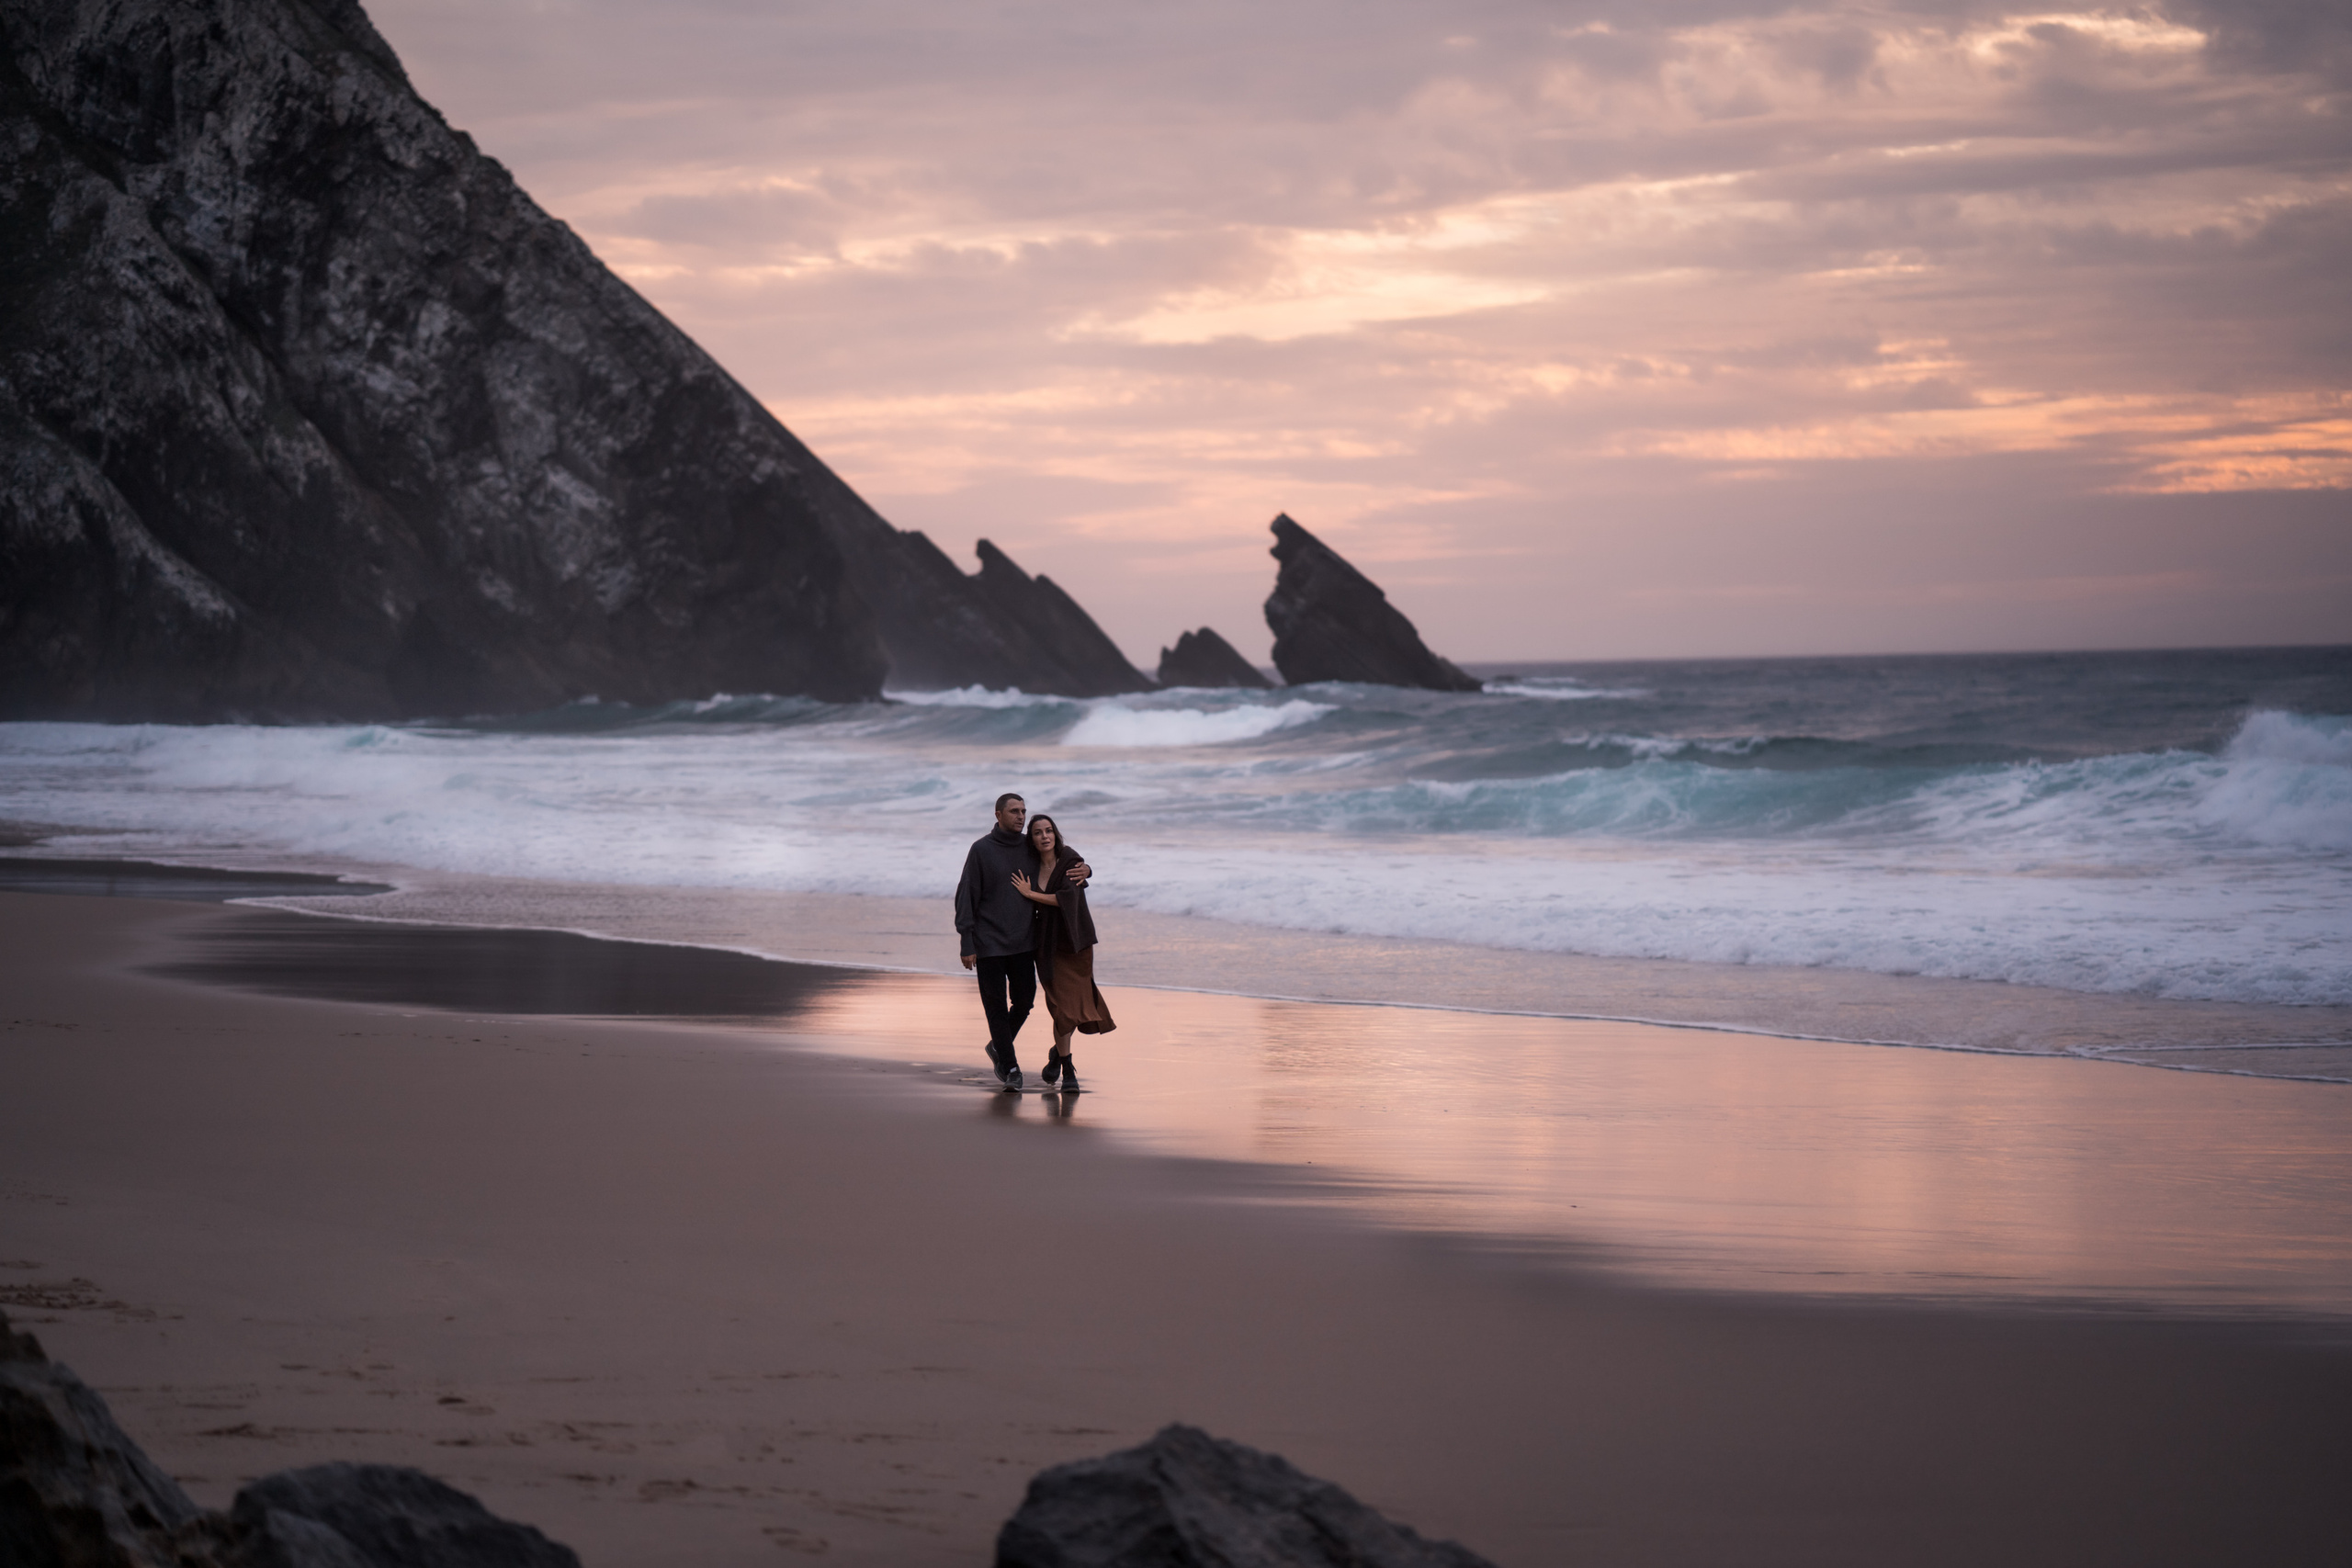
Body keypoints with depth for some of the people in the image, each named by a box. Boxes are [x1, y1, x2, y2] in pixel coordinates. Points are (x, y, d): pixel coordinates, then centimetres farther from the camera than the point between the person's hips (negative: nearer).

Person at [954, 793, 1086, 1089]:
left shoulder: (1032, 848, 6)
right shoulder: (981, 850, -5)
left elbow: (1065, 859, 21)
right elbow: (966, 896, -6)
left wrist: (1084, 870, -5)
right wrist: (967, 944, -12)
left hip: (1023, 942, 4)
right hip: (989, 944, -4)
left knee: (1024, 1001, 5)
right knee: (996, 1006, -2)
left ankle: (998, 1046, 29)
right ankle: (1009, 1066, 7)